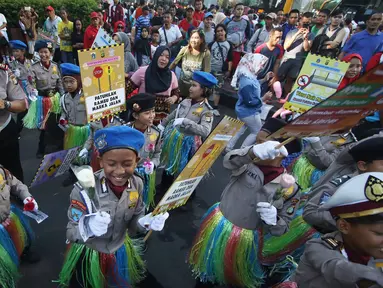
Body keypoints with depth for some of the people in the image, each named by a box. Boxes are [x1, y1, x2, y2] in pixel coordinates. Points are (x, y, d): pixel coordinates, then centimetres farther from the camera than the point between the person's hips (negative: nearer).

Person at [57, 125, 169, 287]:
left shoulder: (137, 184, -18)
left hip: (120, 251, 3)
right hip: (89, 255, -3)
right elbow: (71, 233, -22)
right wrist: (88, 227, -44)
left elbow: (135, 219, -4)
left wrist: (147, 222, -26)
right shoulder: (84, 189, -29)